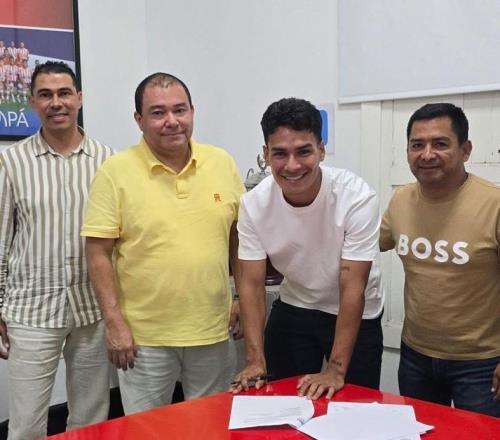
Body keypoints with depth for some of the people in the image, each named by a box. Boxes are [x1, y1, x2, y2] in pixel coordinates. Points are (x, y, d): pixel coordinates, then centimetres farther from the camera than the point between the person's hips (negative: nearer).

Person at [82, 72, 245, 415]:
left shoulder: (222, 163, 1)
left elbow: (238, 234, 10)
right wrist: (115, 322, -12)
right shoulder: (116, 172, -9)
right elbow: (99, 253, -8)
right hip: (144, 335, -3)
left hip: (213, 331, 3)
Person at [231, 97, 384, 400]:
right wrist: (255, 360, -19)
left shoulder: (357, 197, -27)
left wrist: (336, 369, -25)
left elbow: (352, 288, -25)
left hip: (356, 314, -2)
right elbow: (252, 283, -11)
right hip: (293, 309, 3)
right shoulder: (254, 204, -17)